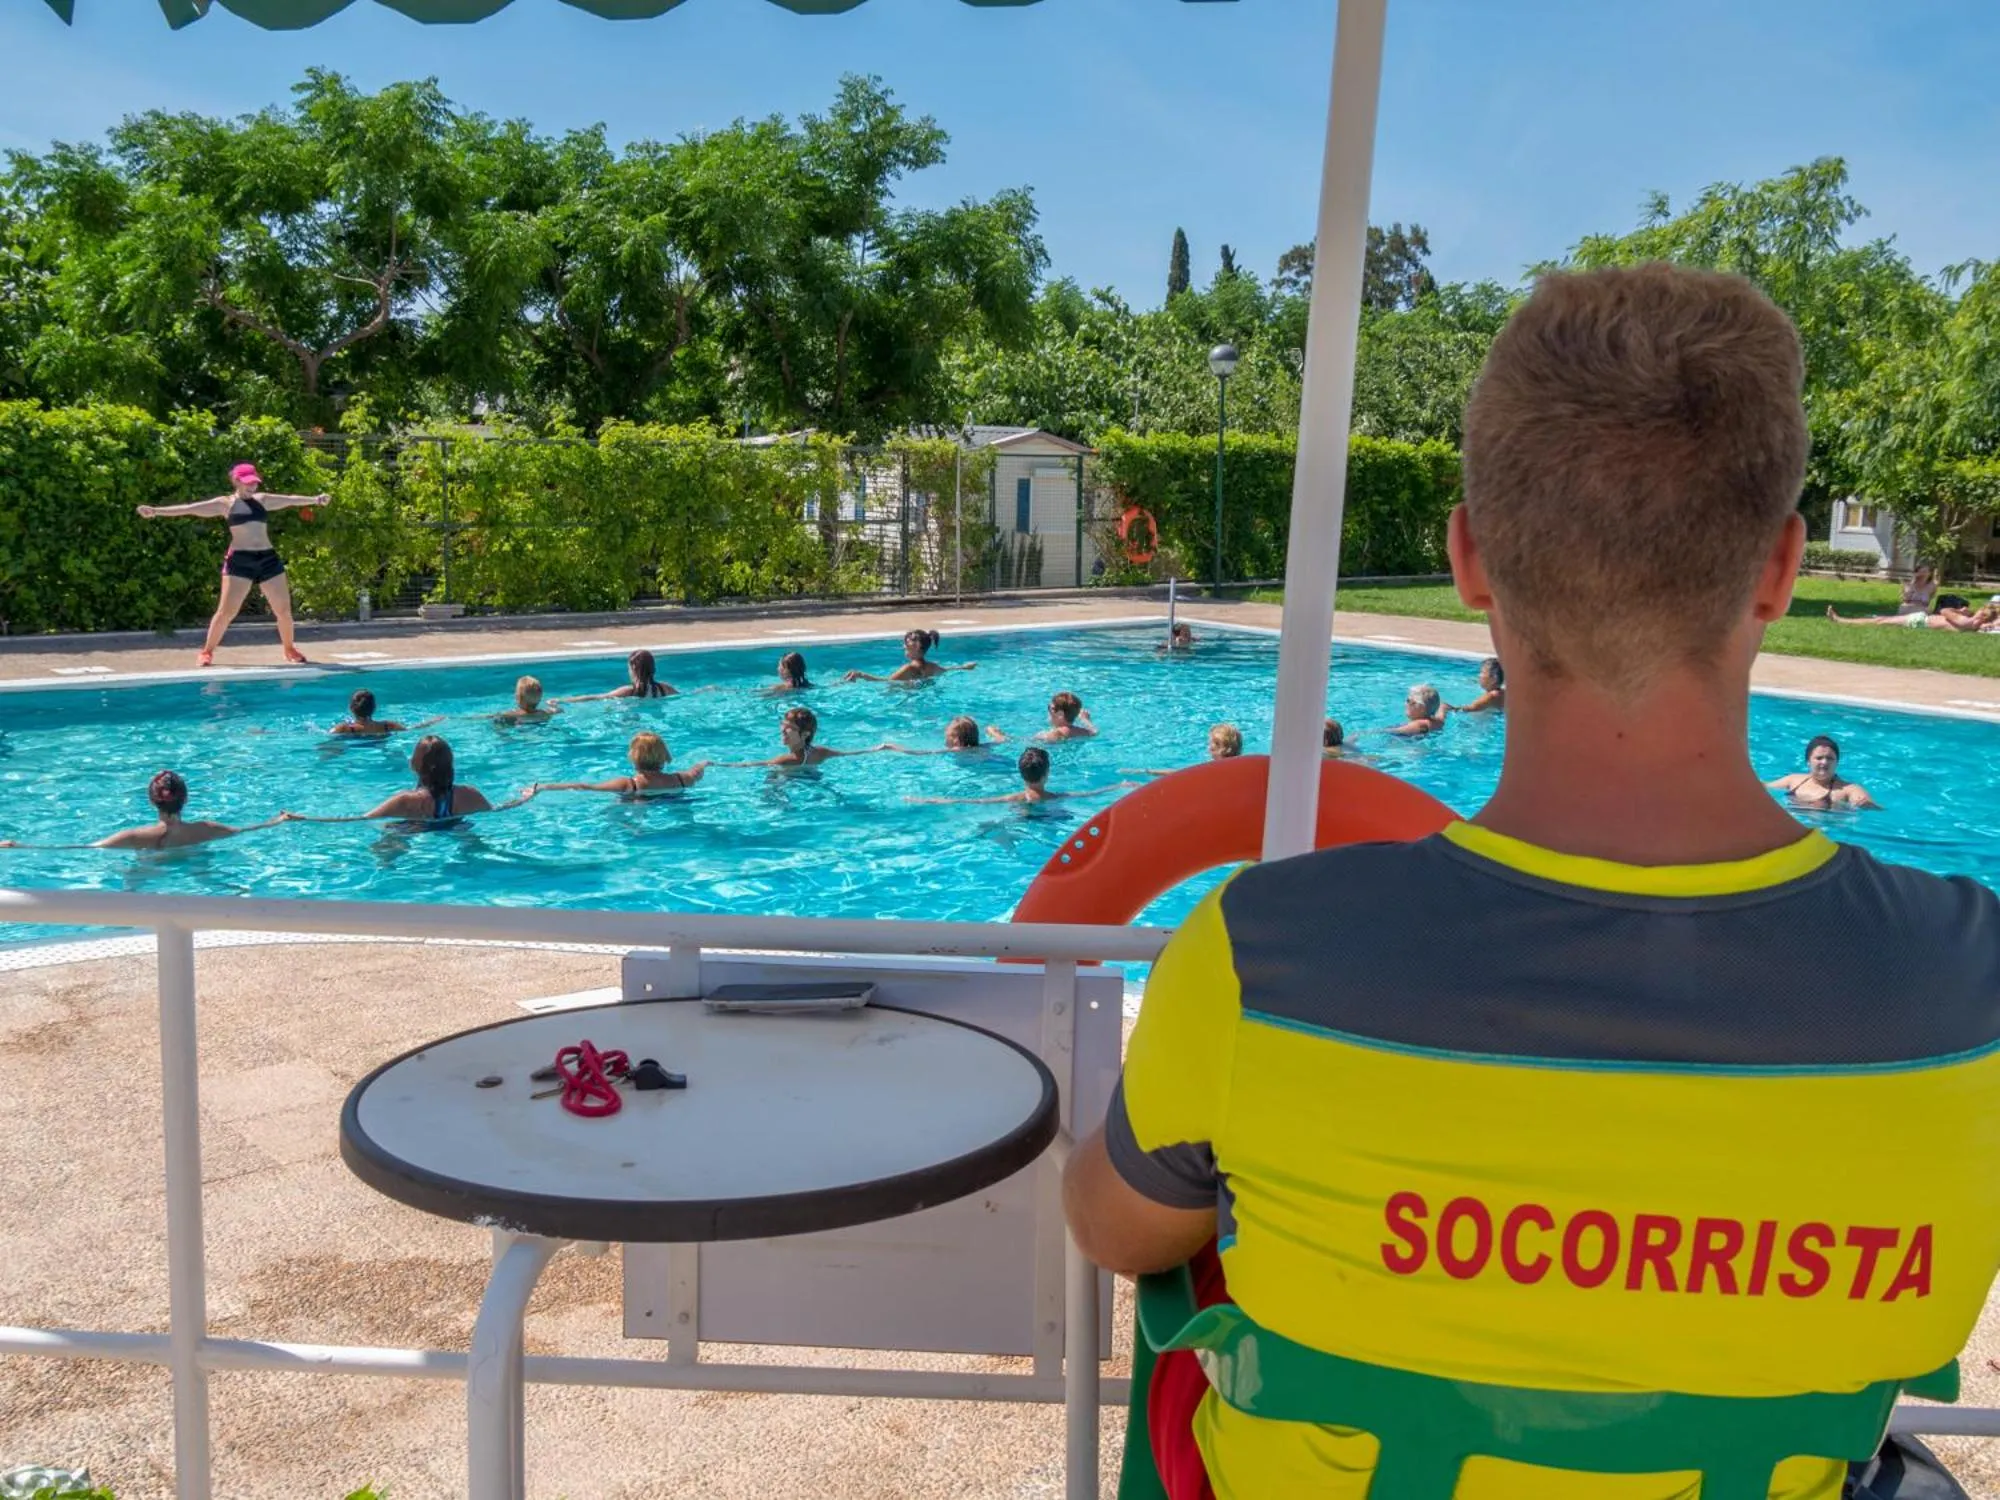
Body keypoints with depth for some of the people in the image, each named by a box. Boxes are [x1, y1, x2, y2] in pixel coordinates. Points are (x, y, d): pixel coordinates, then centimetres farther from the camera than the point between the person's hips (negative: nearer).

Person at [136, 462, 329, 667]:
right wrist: (156, 510, -7)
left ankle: (290, 649, 22)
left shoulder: (262, 500, 16)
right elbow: (191, 508, -1)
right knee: (227, 610, -9)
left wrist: (314, 499, 10)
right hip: (239, 560, -4)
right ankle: (207, 651, 2)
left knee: (283, 609, 4)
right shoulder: (226, 503, 4)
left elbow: (290, 500, 18)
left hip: (268, 559, 4)